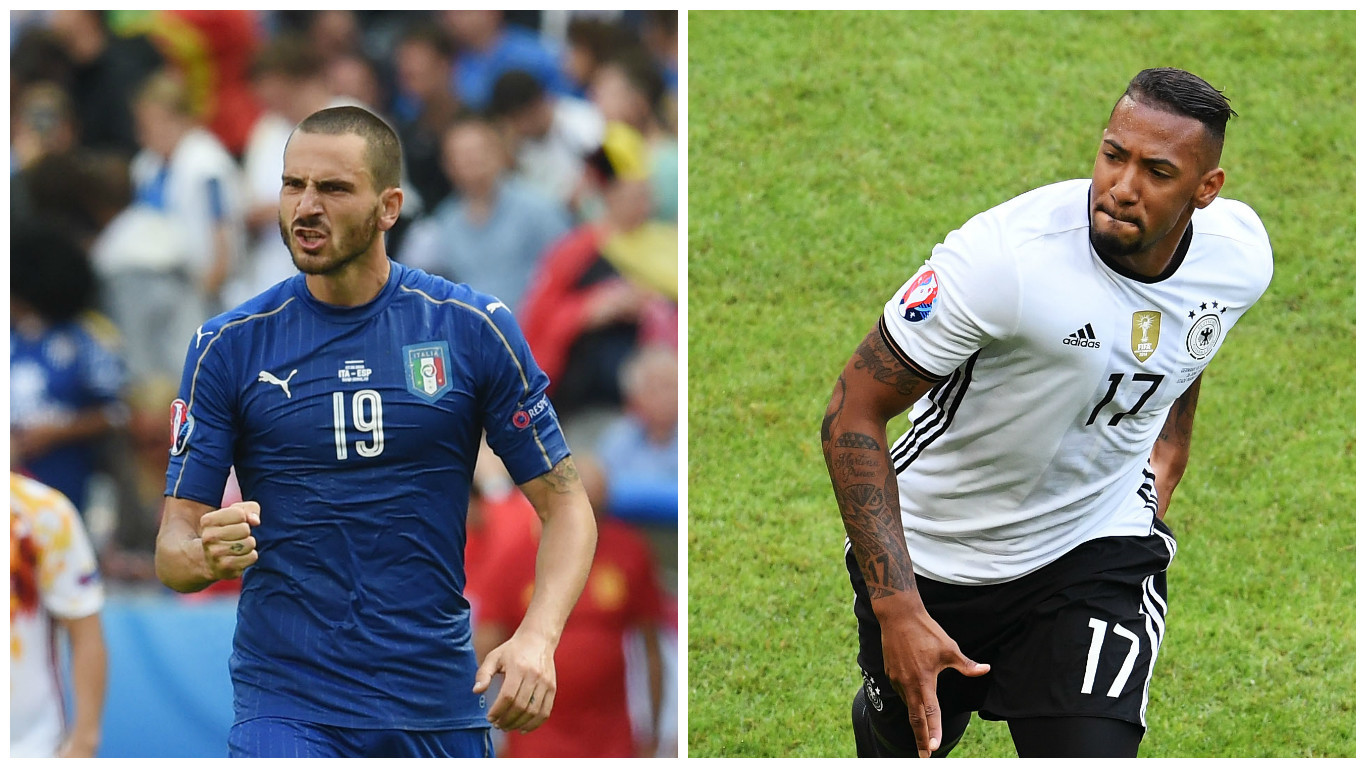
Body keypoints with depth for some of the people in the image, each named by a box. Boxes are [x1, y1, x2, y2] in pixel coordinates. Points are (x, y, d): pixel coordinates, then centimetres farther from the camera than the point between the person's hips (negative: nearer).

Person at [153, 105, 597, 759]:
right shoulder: (229, 346, 0)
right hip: (285, 704, -1)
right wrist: (209, 555, -24)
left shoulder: (473, 329, 1)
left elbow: (565, 506, 3)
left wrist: (537, 638, -14)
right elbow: (172, 547, 1)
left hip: (439, 705, 1)